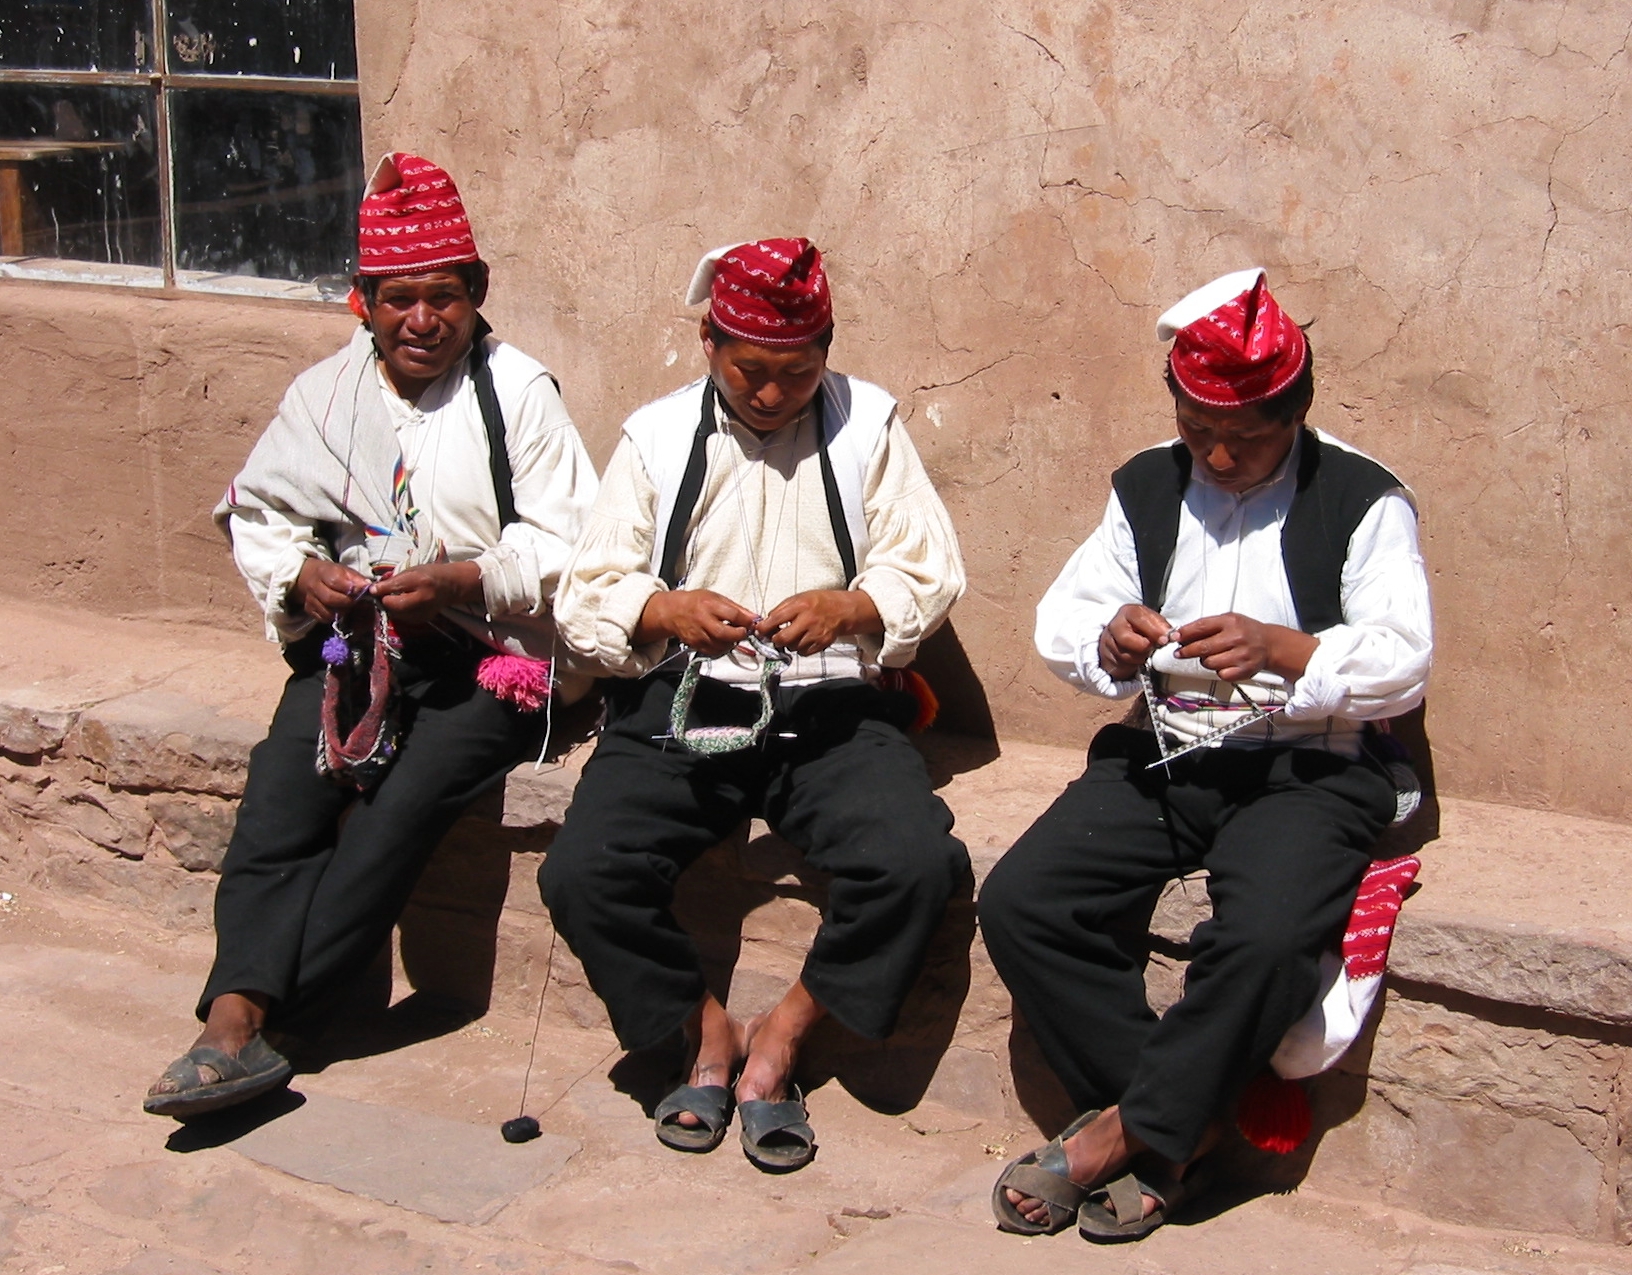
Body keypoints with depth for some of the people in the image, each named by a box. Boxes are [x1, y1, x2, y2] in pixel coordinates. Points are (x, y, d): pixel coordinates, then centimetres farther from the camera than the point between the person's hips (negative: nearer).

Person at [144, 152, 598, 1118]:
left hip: (487, 654, -4)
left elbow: (574, 545, -5)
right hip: (352, 640, 4)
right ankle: (236, 1022, -26)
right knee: (281, 791, -21)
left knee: (402, 808, -24)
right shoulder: (327, 393, 12)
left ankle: (241, 1019, -18)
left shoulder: (518, 390, -1)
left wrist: (464, 580, -19)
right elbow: (257, 510, 17)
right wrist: (300, 575, -4)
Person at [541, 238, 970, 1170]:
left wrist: (848, 609, -18)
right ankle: (710, 1033, 4)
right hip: (682, 706, 1)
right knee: (582, 876, -24)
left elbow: (933, 573, 3)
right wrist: (666, 612, -18)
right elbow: (586, 595, 4)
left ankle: (782, 1039, -3)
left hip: (832, 710, 0)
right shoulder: (657, 435, 10)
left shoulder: (867, 423, 9)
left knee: (917, 863, -28)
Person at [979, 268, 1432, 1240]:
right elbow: (1060, 621, 9)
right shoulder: (1146, 488, 14)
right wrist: (1110, 644, -15)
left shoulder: (1364, 502, 0)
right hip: (1157, 757, 4)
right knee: (1018, 903, -19)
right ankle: (1184, 1118, -8)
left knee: (1267, 938, -34)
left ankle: (1127, 1130, -12)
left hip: (1305, 770, -4)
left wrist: (1281, 649, -26)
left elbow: (1404, 663, -9)